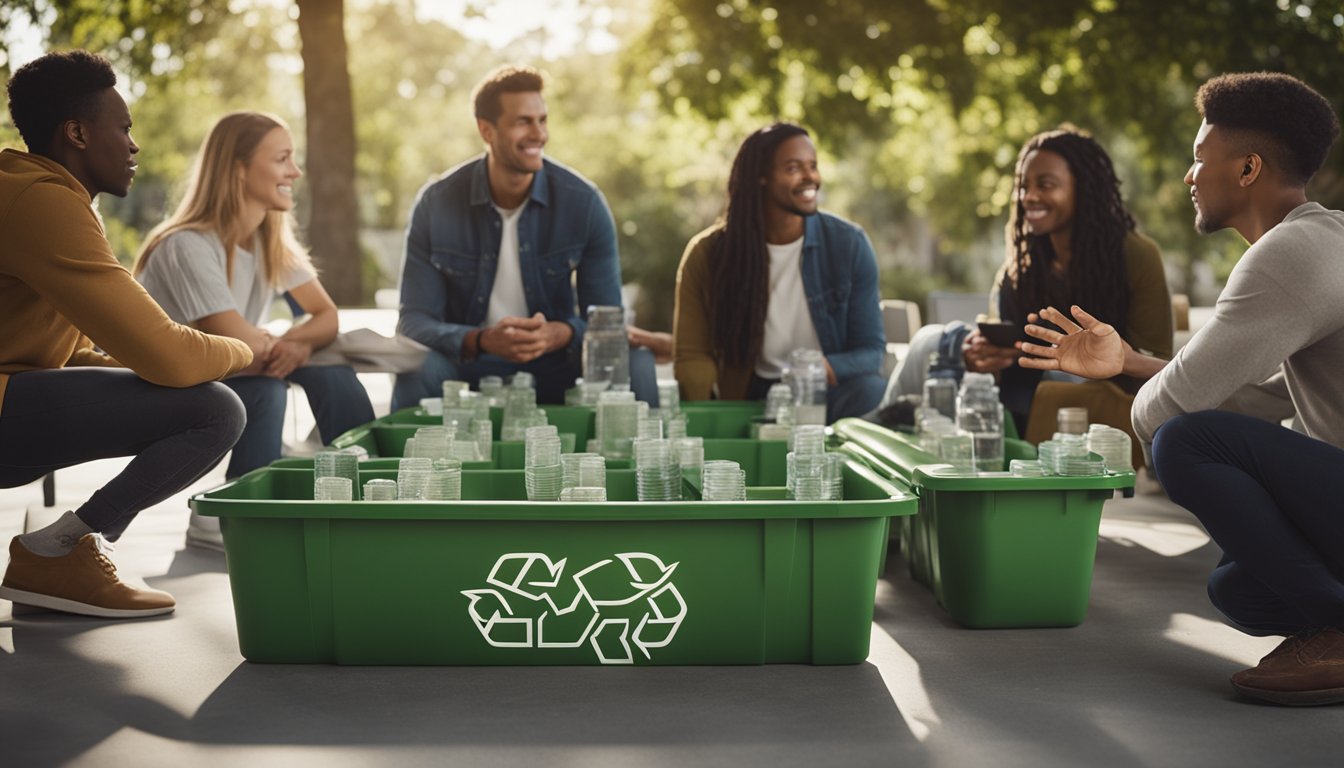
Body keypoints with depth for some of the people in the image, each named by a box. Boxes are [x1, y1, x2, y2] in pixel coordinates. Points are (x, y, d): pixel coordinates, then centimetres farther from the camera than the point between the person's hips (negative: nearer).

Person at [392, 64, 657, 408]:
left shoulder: (584, 203, -6)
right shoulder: (436, 205, -7)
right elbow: (414, 321, -10)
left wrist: (560, 334, -28)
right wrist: (482, 340, -31)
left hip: (557, 367, 1)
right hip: (467, 366, -1)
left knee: (635, 365, -26)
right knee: (418, 368, -34)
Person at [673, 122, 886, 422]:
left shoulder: (849, 244, -4)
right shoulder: (707, 253, -3)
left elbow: (871, 350, -2)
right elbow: (692, 355, 1)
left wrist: (828, 368, -28)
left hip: (828, 393, 0)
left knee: (871, 392, -33)